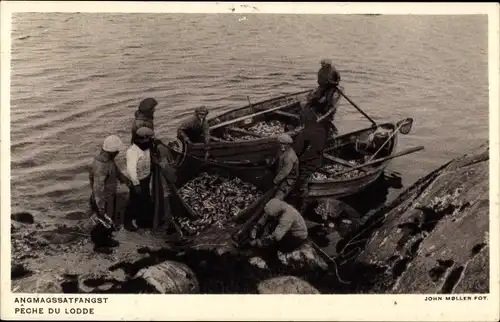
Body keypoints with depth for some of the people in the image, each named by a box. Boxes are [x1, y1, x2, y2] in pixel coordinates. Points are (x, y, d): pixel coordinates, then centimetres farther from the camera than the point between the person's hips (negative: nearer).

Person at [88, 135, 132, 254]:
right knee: (104, 222, 10)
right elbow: (98, 188, -32)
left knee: (111, 219, 24)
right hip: (103, 199, -9)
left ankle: (106, 239, 45)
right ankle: (99, 244, 31)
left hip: (110, 196, 9)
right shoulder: (101, 165, -34)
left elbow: (116, 170, 17)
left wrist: (126, 180, 28)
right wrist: (100, 208, -29)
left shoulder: (108, 159, -5)